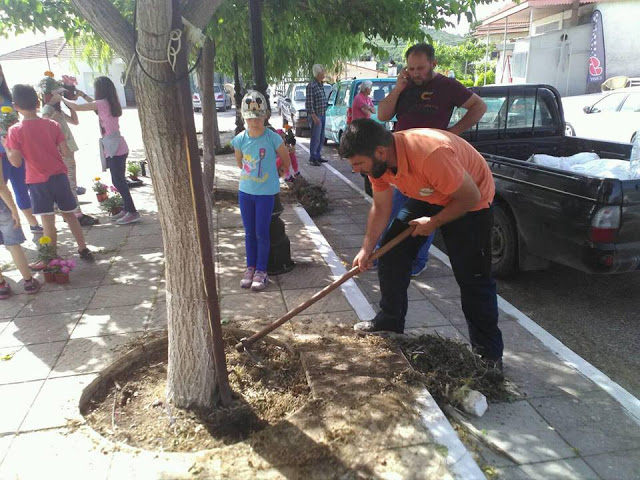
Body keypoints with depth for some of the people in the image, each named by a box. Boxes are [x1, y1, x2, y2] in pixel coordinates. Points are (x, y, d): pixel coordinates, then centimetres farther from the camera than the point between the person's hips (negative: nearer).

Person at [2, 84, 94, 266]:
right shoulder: (52, 124, -1)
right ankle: (83, 249, 22)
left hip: (37, 181, -3)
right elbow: (66, 152, -2)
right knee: (69, 215, 15)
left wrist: (5, 147, 5)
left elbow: (16, 162, -10)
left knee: (48, 222, 1)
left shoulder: (15, 131, -9)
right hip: (59, 176, 3)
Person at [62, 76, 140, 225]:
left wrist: (62, 98, 5)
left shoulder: (102, 103, -13)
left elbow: (76, 107, -10)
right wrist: (83, 95, 35)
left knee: (118, 181, -6)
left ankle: (132, 212, -4)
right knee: (118, 180, 13)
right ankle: (127, 209, 19)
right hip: (115, 147, 9)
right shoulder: (109, 103, 12)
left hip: (115, 147, -9)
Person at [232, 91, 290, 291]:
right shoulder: (240, 139, -6)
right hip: (245, 191, 3)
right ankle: (251, 267, 26)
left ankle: (261, 270, 15)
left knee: (262, 233, 1)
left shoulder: (273, 138, -15)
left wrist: (276, 174, 12)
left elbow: (286, 161, -1)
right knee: (249, 232, 12)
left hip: (266, 192, -3)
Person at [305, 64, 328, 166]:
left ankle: (318, 156, 23)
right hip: (316, 116, -9)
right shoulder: (311, 86, -15)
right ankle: (312, 158, 4)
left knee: (321, 138, 13)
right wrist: (314, 116, -21)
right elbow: (309, 103, -18)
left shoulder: (320, 84, 13)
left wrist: (324, 114, 16)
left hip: (323, 115, 9)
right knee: (315, 138, -5)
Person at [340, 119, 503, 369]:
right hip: (427, 197, 7)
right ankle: (390, 321, 21)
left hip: (469, 202, -7)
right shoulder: (378, 161, -17)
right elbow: (380, 207, -5)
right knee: (391, 253, 2)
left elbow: (470, 197, -28)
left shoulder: (431, 153, -41)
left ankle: (489, 354, 9)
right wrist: (366, 248, -12)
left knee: (473, 279, -7)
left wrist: (434, 223, -19)